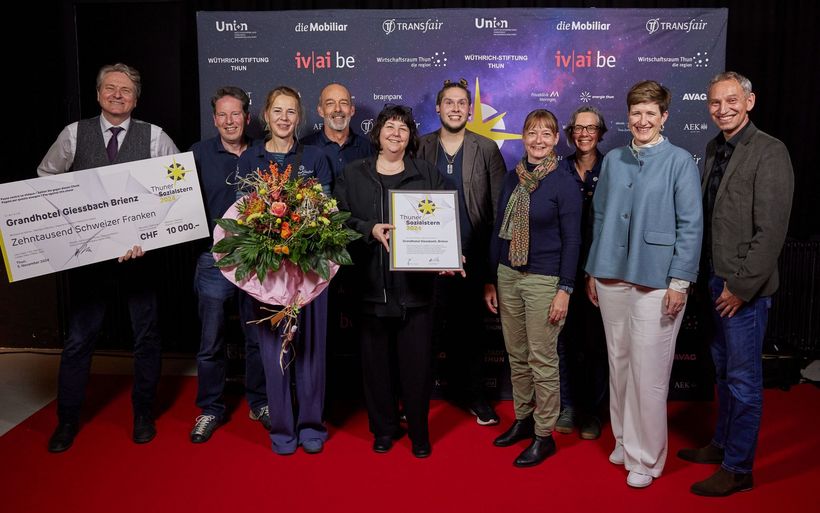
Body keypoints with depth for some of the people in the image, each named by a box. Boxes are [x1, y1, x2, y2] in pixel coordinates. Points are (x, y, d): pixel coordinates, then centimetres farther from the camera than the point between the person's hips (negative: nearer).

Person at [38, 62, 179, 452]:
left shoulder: (154, 137, -1)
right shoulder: (74, 134, 4)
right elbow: (46, 178, 16)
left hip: (140, 248, 0)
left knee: (146, 334, 9)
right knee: (80, 336, 8)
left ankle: (143, 413, 27)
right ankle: (67, 419, 24)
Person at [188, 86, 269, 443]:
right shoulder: (199, 154, 2)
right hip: (214, 258, -1)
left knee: (258, 336, 12)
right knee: (211, 341, 6)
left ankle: (258, 403, 28)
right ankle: (210, 409, 23)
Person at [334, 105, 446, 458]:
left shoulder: (428, 175, 10)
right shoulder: (353, 175, 10)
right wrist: (370, 230, -15)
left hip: (415, 284, 0)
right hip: (370, 284, 1)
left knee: (418, 361, 3)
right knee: (376, 359, 8)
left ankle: (419, 432, 22)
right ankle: (384, 428, 26)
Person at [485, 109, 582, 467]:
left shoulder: (564, 184, -7)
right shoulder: (512, 179, 7)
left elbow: (571, 240, -8)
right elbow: (500, 230, 12)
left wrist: (565, 289, -13)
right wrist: (491, 280, 11)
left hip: (544, 279, -5)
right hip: (508, 276, 5)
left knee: (542, 359, 2)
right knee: (516, 355, 14)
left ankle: (544, 435, 15)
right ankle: (522, 419, 30)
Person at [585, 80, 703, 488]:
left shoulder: (679, 161, -3)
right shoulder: (612, 160, 11)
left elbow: (691, 225, -6)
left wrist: (680, 281, -11)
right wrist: (593, 271, 12)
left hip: (655, 280, -4)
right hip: (611, 277, 5)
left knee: (648, 373, -1)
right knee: (618, 364, 13)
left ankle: (645, 457, 14)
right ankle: (624, 440, 30)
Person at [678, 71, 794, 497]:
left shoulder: (770, 152, -13)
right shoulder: (714, 148, 10)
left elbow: (772, 230, -17)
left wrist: (741, 285, -16)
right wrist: (713, 276, 9)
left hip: (744, 286, -7)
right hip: (717, 277, 7)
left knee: (743, 378, 3)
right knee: (723, 367, 19)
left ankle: (738, 469, 17)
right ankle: (722, 443, 36)